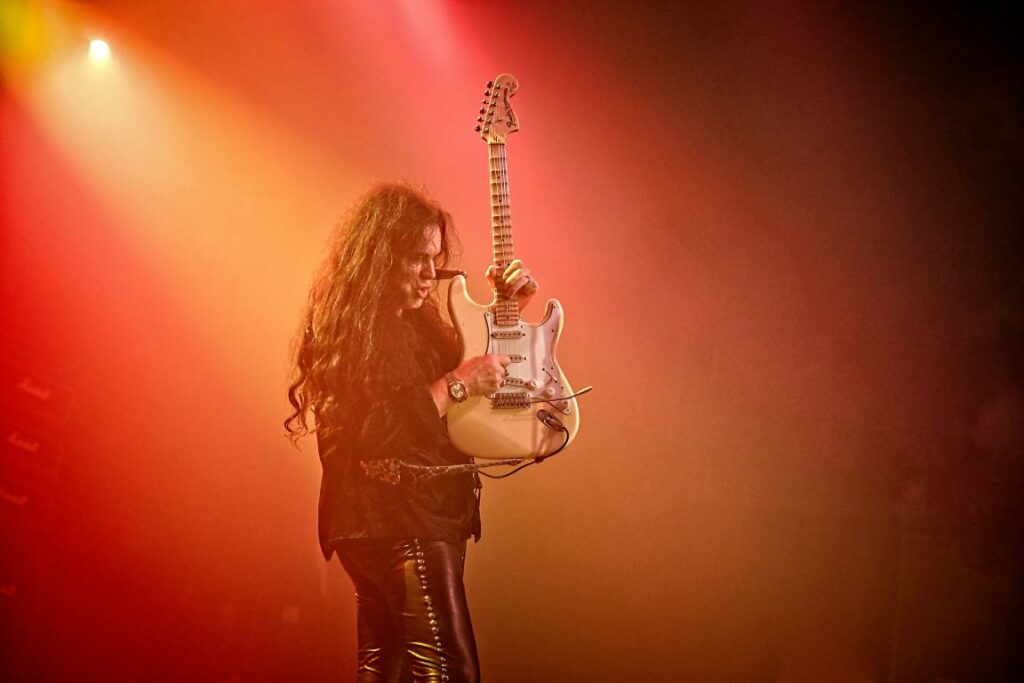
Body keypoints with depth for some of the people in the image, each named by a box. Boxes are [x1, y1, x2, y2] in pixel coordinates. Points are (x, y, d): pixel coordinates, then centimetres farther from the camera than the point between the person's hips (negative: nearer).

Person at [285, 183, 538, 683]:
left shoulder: (415, 322, 13)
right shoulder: (347, 329, -13)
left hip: (431, 517, 9)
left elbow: (461, 360, 25)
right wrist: (456, 384, -21)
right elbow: (371, 434, -23)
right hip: (391, 524, -9)